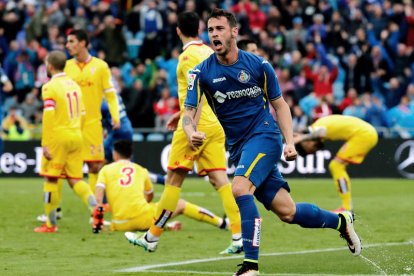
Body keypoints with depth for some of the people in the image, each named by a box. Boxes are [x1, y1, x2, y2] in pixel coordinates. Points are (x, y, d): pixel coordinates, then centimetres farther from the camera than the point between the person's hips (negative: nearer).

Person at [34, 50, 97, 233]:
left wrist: (45, 144, -16)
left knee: (51, 179, 3)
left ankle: (50, 224, 7)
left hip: (58, 137, -6)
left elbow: (48, 117, -16)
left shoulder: (50, 88, -9)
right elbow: (82, 114, 15)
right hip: (76, 136, 6)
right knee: (75, 180, 9)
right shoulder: (74, 85, 13)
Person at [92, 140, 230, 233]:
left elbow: (99, 195, -4)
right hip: (143, 218, 0)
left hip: (120, 225, 0)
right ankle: (222, 223, 23)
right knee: (180, 204, 18)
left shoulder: (106, 169, 12)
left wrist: (97, 220, -4)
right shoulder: (141, 170, 16)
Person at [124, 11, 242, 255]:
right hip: (215, 123, 7)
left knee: (174, 178, 2)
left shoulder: (188, 56, -9)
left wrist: (191, 125, -25)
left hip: (197, 124, -7)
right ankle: (240, 236, -13)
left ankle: (152, 237, 10)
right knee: (219, 178, 0)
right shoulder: (210, 53, 15)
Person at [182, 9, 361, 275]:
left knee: (240, 188, -29)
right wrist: (191, 133, -32)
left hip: (264, 135, -3)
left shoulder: (258, 64, -4)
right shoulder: (202, 72, -2)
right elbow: (189, 111, -8)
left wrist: (290, 142, -5)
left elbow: (280, 105, 6)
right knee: (287, 212, 1)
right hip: (238, 147, 3)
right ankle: (340, 221, 28)